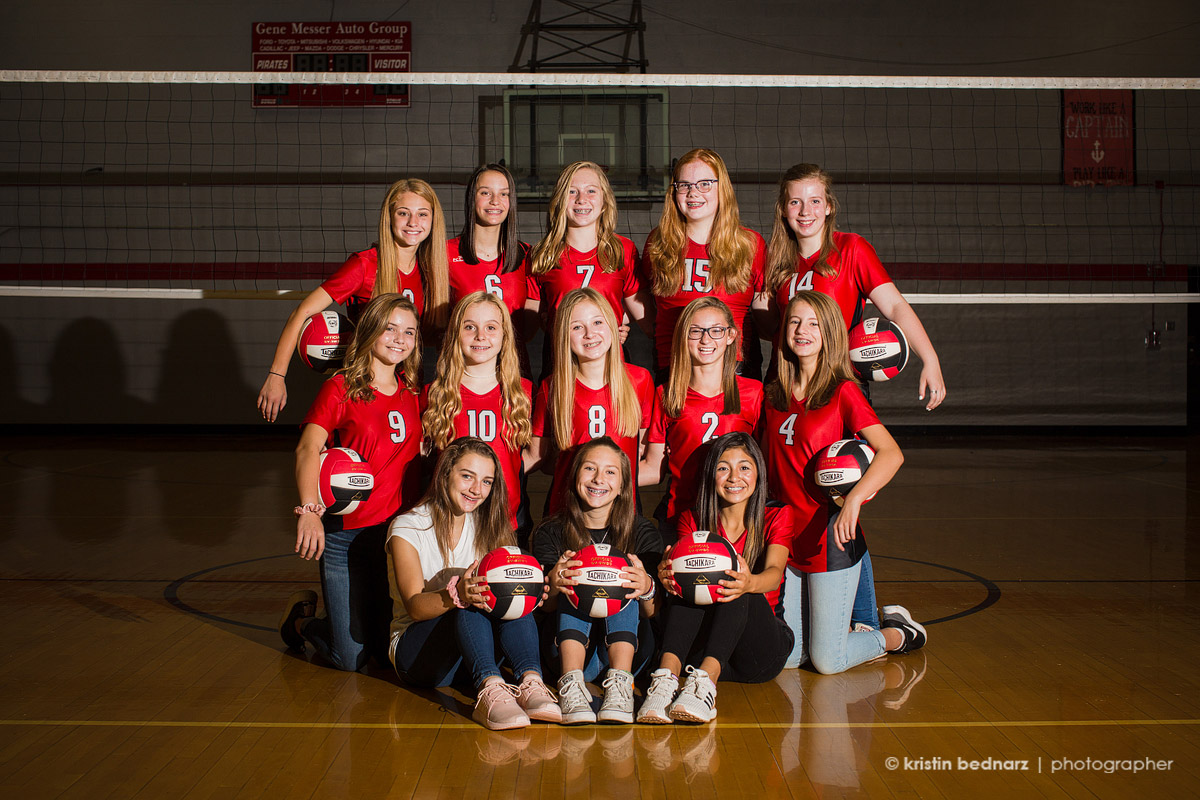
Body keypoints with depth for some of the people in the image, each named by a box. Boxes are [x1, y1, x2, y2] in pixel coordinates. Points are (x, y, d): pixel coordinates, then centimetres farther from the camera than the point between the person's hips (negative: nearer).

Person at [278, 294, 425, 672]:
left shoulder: (415, 392, 10)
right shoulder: (341, 388, -6)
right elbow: (308, 449, -18)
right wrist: (310, 510, -33)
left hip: (400, 532, 5)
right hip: (345, 535, -4)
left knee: (385, 647, 8)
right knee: (351, 658, -3)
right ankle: (303, 618, 29)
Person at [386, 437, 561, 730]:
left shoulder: (486, 528, 9)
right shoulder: (407, 528, -5)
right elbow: (414, 607, -17)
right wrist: (456, 595, -38)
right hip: (414, 648, -4)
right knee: (471, 605, -33)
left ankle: (530, 682, -44)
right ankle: (490, 689, -54)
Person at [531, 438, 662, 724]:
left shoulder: (641, 531, 1)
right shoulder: (551, 532, 2)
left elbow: (654, 614, -7)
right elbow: (541, 606, -8)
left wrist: (646, 588, -31)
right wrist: (553, 584, -33)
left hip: (627, 648, 0)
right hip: (569, 648, 0)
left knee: (622, 584, -23)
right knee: (572, 584, -23)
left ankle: (619, 681, -41)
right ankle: (572, 681, -43)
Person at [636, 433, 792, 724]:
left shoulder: (776, 518, 6)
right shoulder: (693, 521, 12)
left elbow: (774, 574, -14)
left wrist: (751, 583, -39)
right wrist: (669, 574, -35)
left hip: (762, 651, -1)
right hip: (701, 649, 1)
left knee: (735, 586, -29)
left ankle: (705, 680, -48)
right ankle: (666, 677, -45)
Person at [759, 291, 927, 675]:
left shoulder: (844, 392, -8)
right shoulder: (774, 394, 8)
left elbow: (891, 453, -19)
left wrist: (853, 499, -32)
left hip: (831, 539, -5)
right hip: (784, 538, 5)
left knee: (827, 661, -3)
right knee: (787, 656, 7)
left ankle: (897, 633, 24)